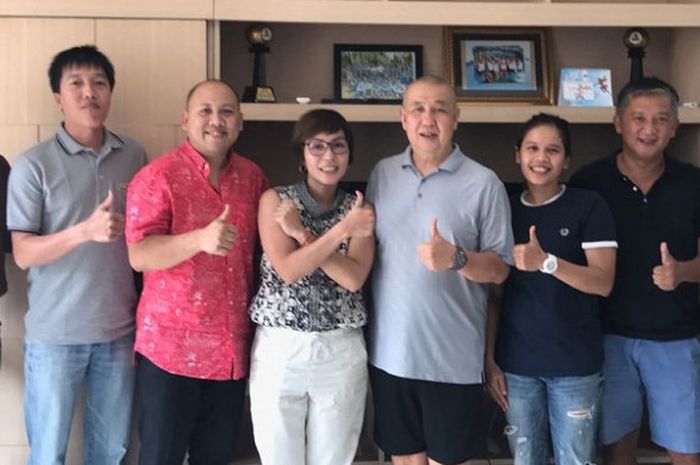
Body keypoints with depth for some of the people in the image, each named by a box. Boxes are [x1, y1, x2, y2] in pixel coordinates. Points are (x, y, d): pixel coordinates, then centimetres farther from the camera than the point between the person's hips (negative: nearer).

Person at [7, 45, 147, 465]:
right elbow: (23, 254, -11)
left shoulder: (134, 155, 2)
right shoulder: (34, 164, -9)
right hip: (55, 333, -3)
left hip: (119, 329, 3)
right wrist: (85, 230, -26)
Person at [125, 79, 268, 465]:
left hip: (232, 349, 5)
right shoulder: (158, 177, -9)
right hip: (171, 347, -4)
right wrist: (200, 239, -32)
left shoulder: (253, 177, 7)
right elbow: (139, 255, -18)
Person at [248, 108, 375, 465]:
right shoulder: (275, 200, -2)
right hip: (279, 348, -1)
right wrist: (343, 229, -18)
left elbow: (354, 278, -10)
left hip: (342, 352, 2)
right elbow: (287, 270, -14)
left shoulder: (359, 210, 3)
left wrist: (301, 233, -15)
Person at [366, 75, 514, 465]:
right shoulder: (382, 173, 6)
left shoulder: (484, 183, -7)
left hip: (452, 357, -3)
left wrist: (457, 259, -24)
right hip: (390, 351, 4)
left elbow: (500, 268, -7)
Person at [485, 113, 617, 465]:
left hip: (575, 363, -2)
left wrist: (546, 262, -26)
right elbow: (494, 291, 6)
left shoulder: (589, 206, -3)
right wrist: (489, 358, 2)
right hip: (516, 363, 3)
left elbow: (603, 282, -11)